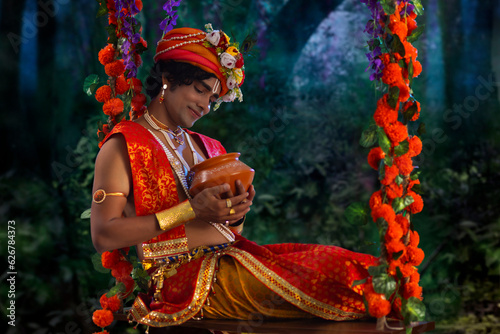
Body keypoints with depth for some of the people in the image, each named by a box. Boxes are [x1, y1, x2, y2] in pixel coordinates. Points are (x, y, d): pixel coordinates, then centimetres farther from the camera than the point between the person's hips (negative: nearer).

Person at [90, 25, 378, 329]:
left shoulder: (207, 147, 21)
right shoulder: (123, 146, 2)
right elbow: (103, 236, -11)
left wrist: (237, 213, -1)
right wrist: (190, 210, -13)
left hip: (233, 256, 7)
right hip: (185, 278, -7)